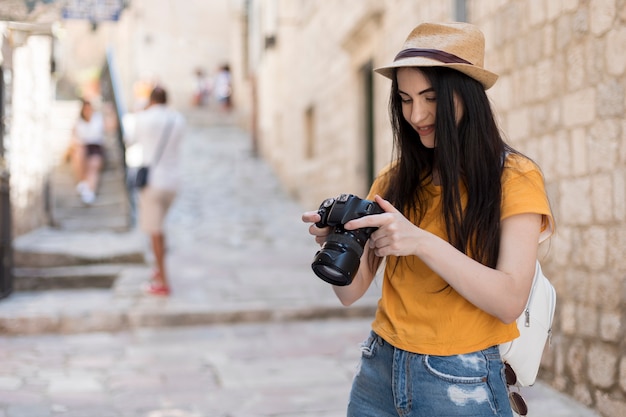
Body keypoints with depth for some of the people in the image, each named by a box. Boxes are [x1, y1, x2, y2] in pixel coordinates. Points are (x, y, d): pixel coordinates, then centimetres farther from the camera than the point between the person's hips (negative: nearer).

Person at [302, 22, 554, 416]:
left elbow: (510, 301, -18)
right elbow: (353, 291, 2)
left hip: (460, 384, -4)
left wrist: (422, 241, -28)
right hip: (378, 373, 4)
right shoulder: (394, 180, 5)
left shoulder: (513, 178, -7)